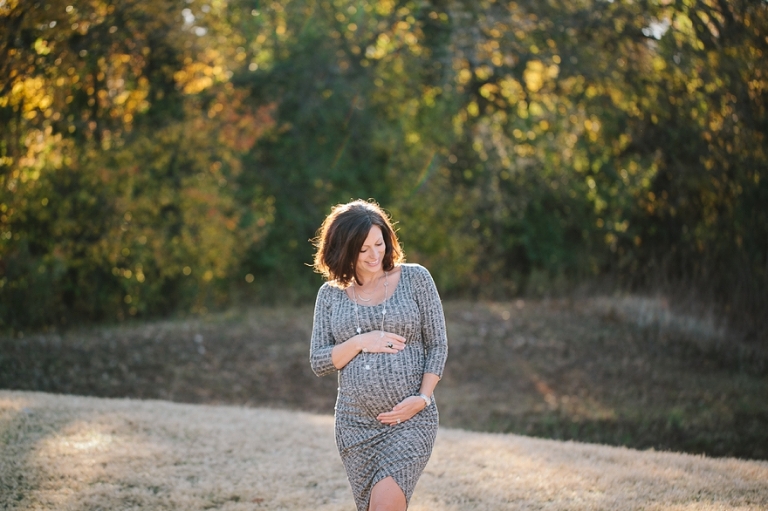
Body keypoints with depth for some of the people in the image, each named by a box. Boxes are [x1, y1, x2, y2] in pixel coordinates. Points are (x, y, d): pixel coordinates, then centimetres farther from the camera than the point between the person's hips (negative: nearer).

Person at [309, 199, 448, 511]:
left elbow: (438, 344, 2)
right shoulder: (331, 294, 7)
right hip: (356, 425, 3)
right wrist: (360, 343, -11)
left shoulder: (415, 278, 1)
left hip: (411, 420, -3)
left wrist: (422, 398, -10)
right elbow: (318, 362, 5)